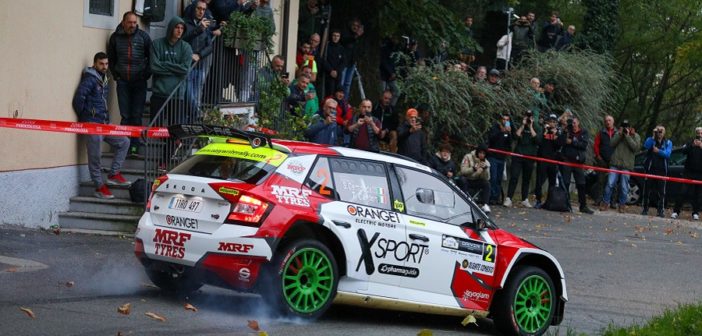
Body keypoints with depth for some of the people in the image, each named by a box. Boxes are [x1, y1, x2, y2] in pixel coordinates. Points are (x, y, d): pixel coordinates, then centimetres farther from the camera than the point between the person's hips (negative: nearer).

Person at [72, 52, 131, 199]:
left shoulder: (104, 80, 17)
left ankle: (114, 175, 9)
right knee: (95, 156, -6)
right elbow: (78, 99, -18)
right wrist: (83, 117, -8)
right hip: (92, 123, -9)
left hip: (104, 123, 9)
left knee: (123, 142, 8)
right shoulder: (90, 79, -10)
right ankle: (100, 187, 0)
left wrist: (106, 117, 15)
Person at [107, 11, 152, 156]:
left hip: (139, 81, -1)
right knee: (125, 116, 1)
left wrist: (147, 74, -1)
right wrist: (116, 75, 8)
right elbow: (111, 58, 15)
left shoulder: (143, 36, 0)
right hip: (123, 82, 1)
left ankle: (135, 145, 1)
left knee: (137, 115, -2)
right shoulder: (116, 37, 4)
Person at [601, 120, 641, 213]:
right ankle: (605, 203, 3)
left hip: (626, 165, -1)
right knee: (610, 184, -4)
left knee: (624, 187, 1)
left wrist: (627, 136, -12)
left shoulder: (635, 136, 6)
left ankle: (622, 205, 11)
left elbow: (636, 147, -10)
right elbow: (611, 144, 0)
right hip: (615, 163, 1)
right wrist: (619, 134, -8)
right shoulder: (617, 133, 12)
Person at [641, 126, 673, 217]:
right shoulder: (650, 140, 8)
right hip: (650, 169, 0)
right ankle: (645, 209, 9)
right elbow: (646, 146, -15)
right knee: (647, 190, 1)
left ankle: (660, 210, -1)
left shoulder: (668, 143, 9)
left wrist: (658, 151, -20)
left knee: (661, 192, -4)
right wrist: (653, 137, -18)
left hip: (662, 170, 0)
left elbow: (667, 154, -6)